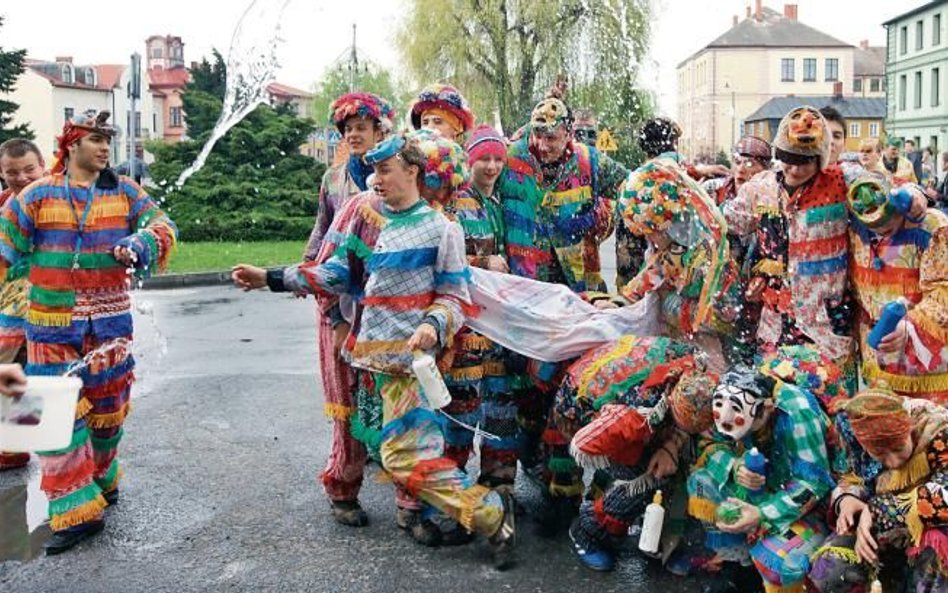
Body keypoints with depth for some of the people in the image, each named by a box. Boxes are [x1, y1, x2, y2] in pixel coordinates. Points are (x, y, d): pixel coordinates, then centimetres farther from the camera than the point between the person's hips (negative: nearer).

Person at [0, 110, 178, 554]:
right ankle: (76, 510, 3)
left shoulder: (124, 191, 4)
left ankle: (100, 479, 38)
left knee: (107, 407, 14)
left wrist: (139, 245, -22)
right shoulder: (38, 195, -1)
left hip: (109, 321, 2)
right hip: (53, 324, -2)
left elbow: (163, 226, -3)